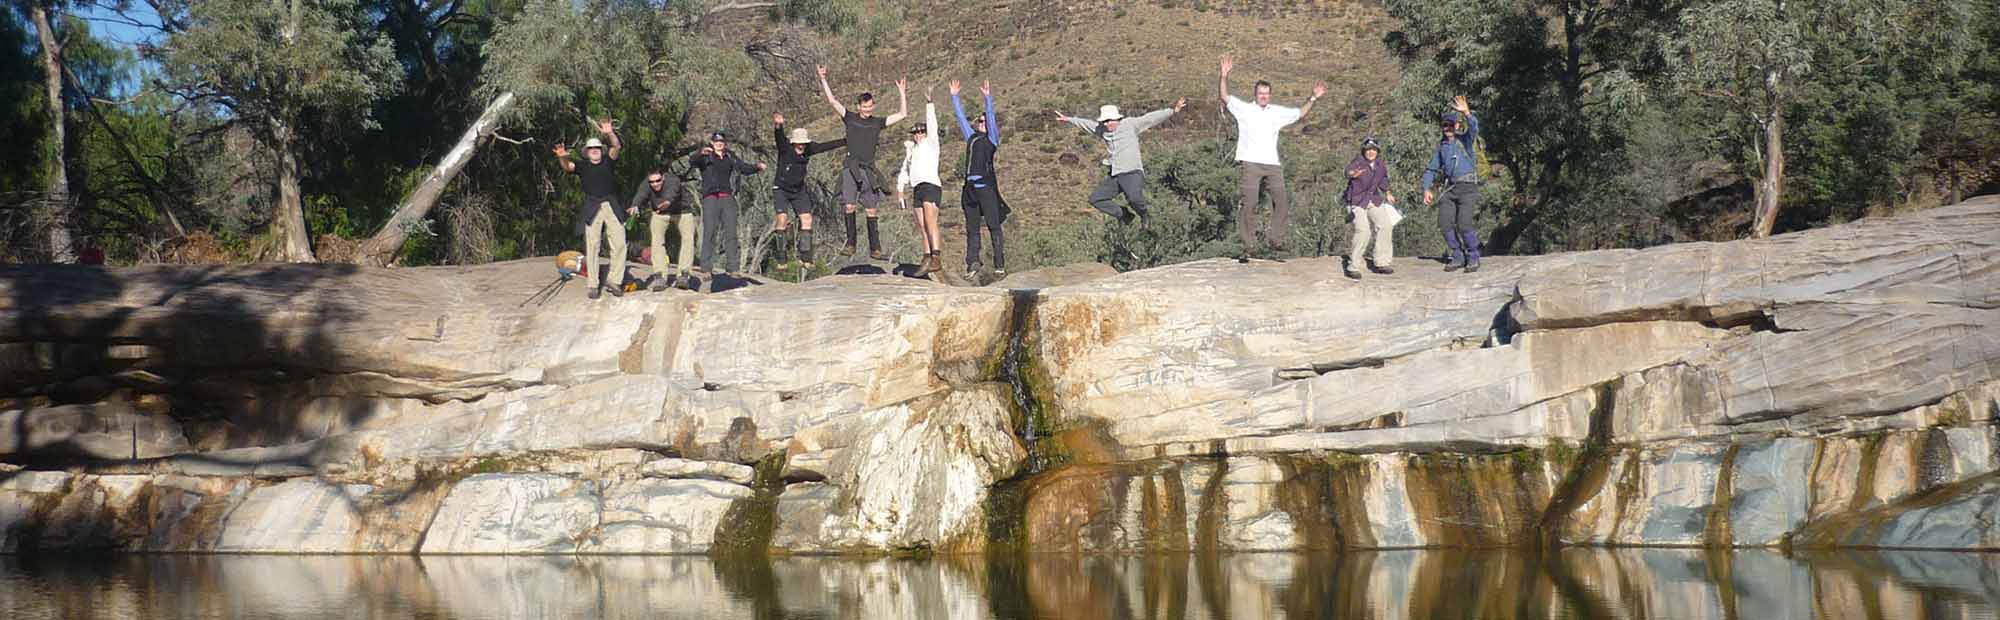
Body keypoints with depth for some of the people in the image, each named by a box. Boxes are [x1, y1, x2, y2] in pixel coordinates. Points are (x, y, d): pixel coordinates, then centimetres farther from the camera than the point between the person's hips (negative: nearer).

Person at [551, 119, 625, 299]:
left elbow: (616, 147, -2)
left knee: (619, 244, -3)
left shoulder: (607, 161, 13)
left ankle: (614, 281, 6)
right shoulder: (582, 166, 9)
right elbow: (567, 166, -9)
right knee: (591, 246, -5)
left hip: (611, 207, 2)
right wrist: (562, 157, -33)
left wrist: (610, 134, -22)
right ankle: (592, 285, -5)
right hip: (591, 209, -2)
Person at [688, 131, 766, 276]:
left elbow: (744, 168, 12)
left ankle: (731, 268, 0)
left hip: (727, 198, 4)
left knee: (731, 232, -1)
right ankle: (706, 267, -11)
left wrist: (757, 167, -9)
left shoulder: (730, 157, 18)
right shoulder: (706, 156, 6)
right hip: (710, 198, -3)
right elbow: (692, 161, -13)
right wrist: (701, 153, -35)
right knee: (709, 231, -10)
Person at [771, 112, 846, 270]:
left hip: (799, 191, 4)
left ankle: (805, 258, 0)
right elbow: (779, 137, -41)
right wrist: (778, 126, -63)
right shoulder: (785, 147, -20)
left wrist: (848, 141, 4)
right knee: (783, 218, -19)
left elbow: (827, 146, 3)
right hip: (781, 189, -4)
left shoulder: (809, 149, -7)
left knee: (807, 219, -5)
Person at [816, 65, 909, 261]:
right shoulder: (850, 118, 8)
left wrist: (901, 92, 10)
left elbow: (902, 114, 15)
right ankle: (850, 243, -8)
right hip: (851, 168, -2)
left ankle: (875, 249, 3)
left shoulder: (878, 122, 13)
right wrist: (823, 80, -1)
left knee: (871, 210, 3)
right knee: (849, 206, -16)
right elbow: (832, 100, 4)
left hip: (869, 170, 2)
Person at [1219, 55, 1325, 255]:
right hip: (1251, 163, -4)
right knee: (1249, 204, -5)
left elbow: (1301, 113, 26)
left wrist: (1313, 98, 14)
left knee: (1282, 201, -2)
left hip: (1273, 164, 4)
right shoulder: (1244, 109, 5)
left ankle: (1275, 239, 8)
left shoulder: (1278, 112, 16)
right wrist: (1224, 75, -17)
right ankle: (1249, 244, -1)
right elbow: (1224, 96, -4)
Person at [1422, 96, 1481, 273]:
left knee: (1463, 224, -15)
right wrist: (1427, 189, 7)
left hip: (1467, 187, -6)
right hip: (1449, 188, 6)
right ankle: (1458, 257, 10)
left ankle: (1473, 258, 3)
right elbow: (1431, 169, 20)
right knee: (1445, 223, -5)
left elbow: (1474, 127, -24)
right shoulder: (1441, 145, 15)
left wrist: (1466, 113, -43)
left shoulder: (1464, 139, -1)